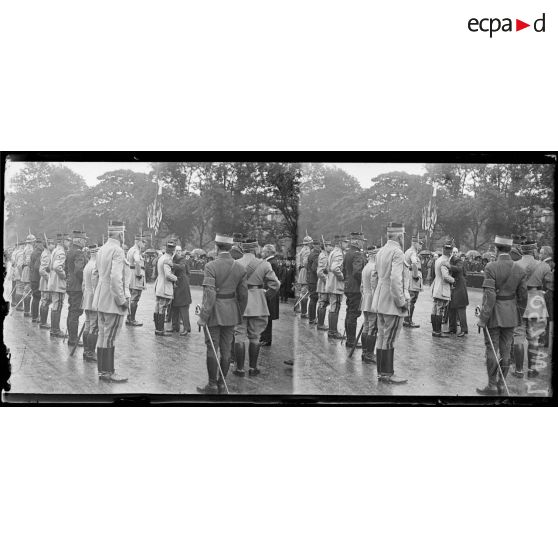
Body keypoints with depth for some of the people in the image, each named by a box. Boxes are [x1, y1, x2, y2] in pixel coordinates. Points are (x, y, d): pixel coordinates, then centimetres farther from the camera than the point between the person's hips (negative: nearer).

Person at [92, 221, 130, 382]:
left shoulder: (102, 249, 10)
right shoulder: (117, 251, -16)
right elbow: (115, 278, -24)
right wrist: (122, 300, -16)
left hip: (101, 300, 9)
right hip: (113, 301, -9)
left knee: (102, 335, 14)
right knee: (110, 337, -2)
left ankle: (102, 370, 22)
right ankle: (108, 373, 4)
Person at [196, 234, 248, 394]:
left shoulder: (211, 266, -14)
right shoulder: (240, 267, 0)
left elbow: (209, 294, -20)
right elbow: (243, 294, 4)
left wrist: (203, 316, -15)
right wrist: (239, 315, 15)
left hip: (214, 313, -4)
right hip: (231, 313, 5)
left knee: (211, 349, 5)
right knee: (226, 349, 11)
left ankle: (212, 385, 10)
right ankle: (222, 385, 18)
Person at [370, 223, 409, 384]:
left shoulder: (380, 251, 11)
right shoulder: (397, 252, -16)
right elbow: (395, 279, -24)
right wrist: (401, 302, -17)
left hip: (380, 302, 9)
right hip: (392, 303, -9)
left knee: (381, 336, 13)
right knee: (389, 338, -3)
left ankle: (381, 371, 20)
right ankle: (388, 374, 2)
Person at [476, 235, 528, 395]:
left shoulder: (491, 267, -15)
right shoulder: (519, 269, -1)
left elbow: (489, 296, -19)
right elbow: (523, 296, 4)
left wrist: (483, 317, -14)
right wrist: (520, 313, 21)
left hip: (494, 315, -4)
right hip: (511, 316, 5)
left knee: (491, 350, 3)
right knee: (505, 351, 10)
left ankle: (492, 385, 6)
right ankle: (501, 386, 17)